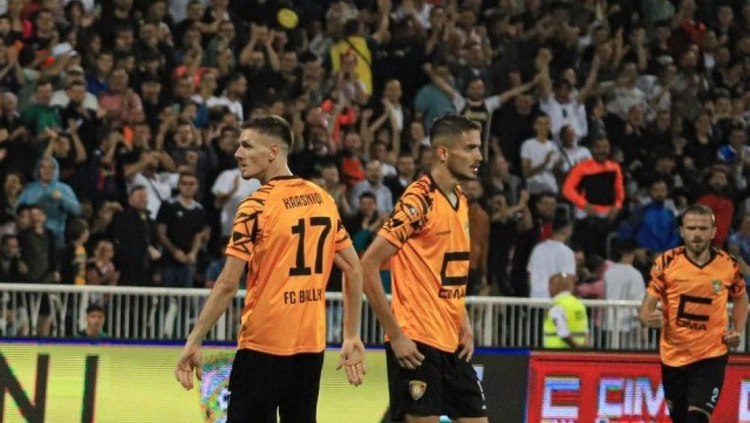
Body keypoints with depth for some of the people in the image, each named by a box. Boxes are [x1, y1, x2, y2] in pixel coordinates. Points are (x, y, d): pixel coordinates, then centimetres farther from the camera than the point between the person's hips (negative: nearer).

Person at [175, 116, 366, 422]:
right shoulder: (324, 199, 7)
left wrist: (194, 341, -10)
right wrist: (352, 337, 14)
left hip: (263, 343, -6)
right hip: (311, 343, 6)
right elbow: (354, 270, 9)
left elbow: (227, 285, -14)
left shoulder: (257, 206, -10)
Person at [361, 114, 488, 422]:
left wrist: (464, 326, 11)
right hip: (416, 344, -8)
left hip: (452, 344, 8)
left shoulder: (460, 202, 13)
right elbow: (368, 266, -17)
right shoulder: (419, 201, -14)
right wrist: (395, 335, -18)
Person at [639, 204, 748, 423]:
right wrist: (650, 318, -30)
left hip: (711, 356, -2)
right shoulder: (666, 263, -8)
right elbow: (647, 307, -6)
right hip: (674, 355, 2)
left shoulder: (728, 265, -6)